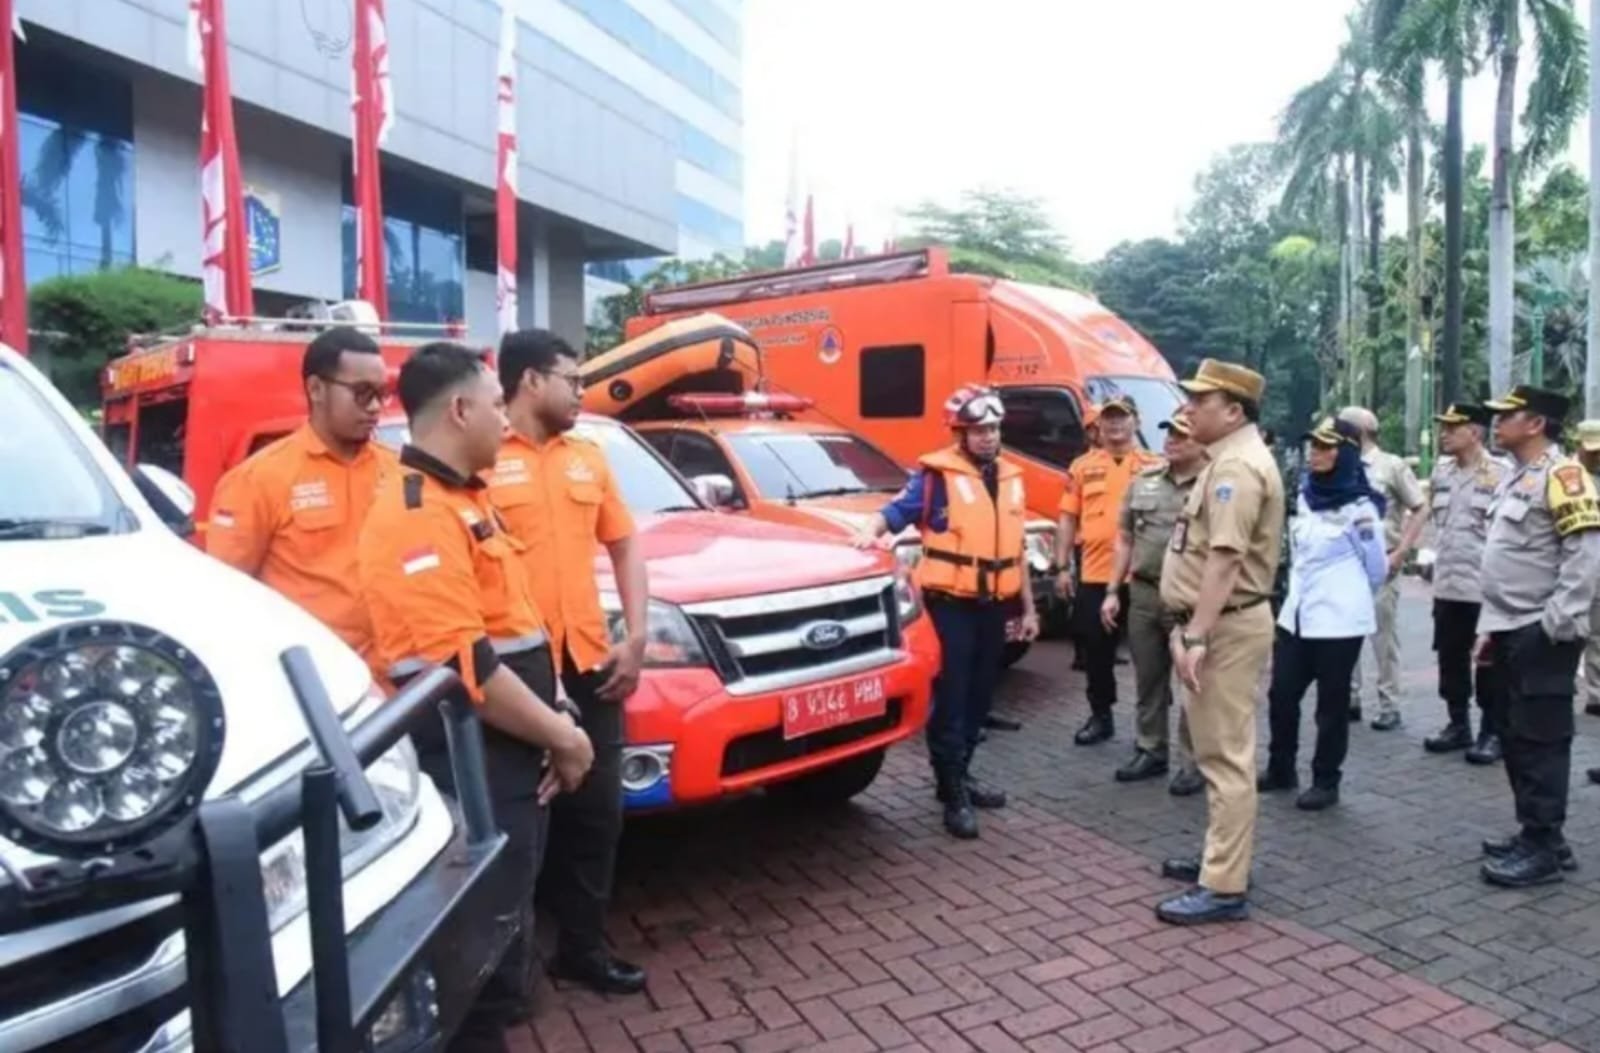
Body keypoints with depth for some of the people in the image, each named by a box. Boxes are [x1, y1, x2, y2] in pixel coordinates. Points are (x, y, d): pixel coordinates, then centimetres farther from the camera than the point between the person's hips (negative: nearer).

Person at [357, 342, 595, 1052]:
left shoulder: (465, 496, 13)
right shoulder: (416, 515, -20)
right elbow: (467, 669, -25)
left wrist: (554, 720, 10)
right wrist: (561, 738, -15)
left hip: (506, 757, 10)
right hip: (469, 768, -10)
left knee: (504, 929, 22)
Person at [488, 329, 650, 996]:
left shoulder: (588, 459, 13)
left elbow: (624, 546, 15)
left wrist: (635, 637, 5)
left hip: (590, 664, 6)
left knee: (597, 812, 13)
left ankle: (584, 946, 30)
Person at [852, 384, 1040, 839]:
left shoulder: (1010, 476, 13)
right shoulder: (938, 473, -6)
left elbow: (1015, 549, 17)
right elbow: (898, 510, -14)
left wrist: (1028, 608, 17)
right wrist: (871, 531, -37)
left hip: (993, 603, 6)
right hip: (950, 602, -6)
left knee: (979, 697, 14)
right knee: (951, 698, -3)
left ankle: (960, 776, 29)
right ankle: (953, 793, 4)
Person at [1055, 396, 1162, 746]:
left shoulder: (1154, 466, 3)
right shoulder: (1082, 467, 10)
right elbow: (1068, 519, 8)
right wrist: (1062, 567, 2)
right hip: (1094, 575, 2)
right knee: (1096, 650, 8)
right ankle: (1101, 716, 23)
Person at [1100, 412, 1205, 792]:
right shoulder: (1144, 481, 9)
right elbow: (1125, 538, 13)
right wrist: (1113, 591, 10)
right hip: (1143, 593, 5)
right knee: (1148, 680, 15)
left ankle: (1193, 762, 16)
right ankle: (1150, 751, 28)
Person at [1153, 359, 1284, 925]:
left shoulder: (1237, 465, -17)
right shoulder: (1228, 460, 16)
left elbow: (1224, 560, -25)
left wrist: (1196, 636, -27)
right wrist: (1190, 626, 19)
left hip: (1227, 626, -11)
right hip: (1216, 622, 11)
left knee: (1226, 755, -6)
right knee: (1219, 750, 18)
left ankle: (1224, 887, 1)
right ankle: (1221, 857, 31)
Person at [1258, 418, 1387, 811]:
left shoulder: (1359, 508, -12)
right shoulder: (1305, 496, 7)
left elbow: (1377, 568, 0)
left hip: (1338, 620, -6)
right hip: (1296, 613, 6)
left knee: (1331, 703, 5)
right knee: (1281, 694, 10)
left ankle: (1326, 782, 18)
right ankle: (1281, 769, 26)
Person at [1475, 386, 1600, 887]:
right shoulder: (1515, 479, 17)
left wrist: (1556, 624, -21)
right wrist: (1489, 625, 20)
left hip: (1543, 635, -9)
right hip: (1512, 632, 9)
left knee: (1541, 741, -3)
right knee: (1517, 739, 14)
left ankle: (1544, 849, 4)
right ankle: (1536, 834, 24)